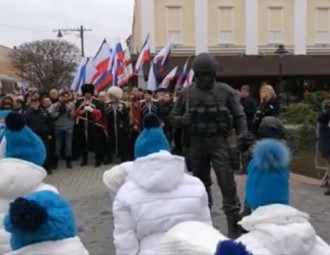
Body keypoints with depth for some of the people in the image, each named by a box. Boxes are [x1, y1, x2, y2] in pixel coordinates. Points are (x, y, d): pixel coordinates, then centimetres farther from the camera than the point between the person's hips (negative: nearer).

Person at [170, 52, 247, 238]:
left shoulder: (226, 91, -1)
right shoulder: (187, 93, 3)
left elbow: (239, 116, 2)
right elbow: (174, 118, 9)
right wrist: (185, 119, -13)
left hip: (219, 142, -2)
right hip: (197, 143, 2)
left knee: (228, 185, -7)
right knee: (201, 184, 14)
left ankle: (234, 228, 1)